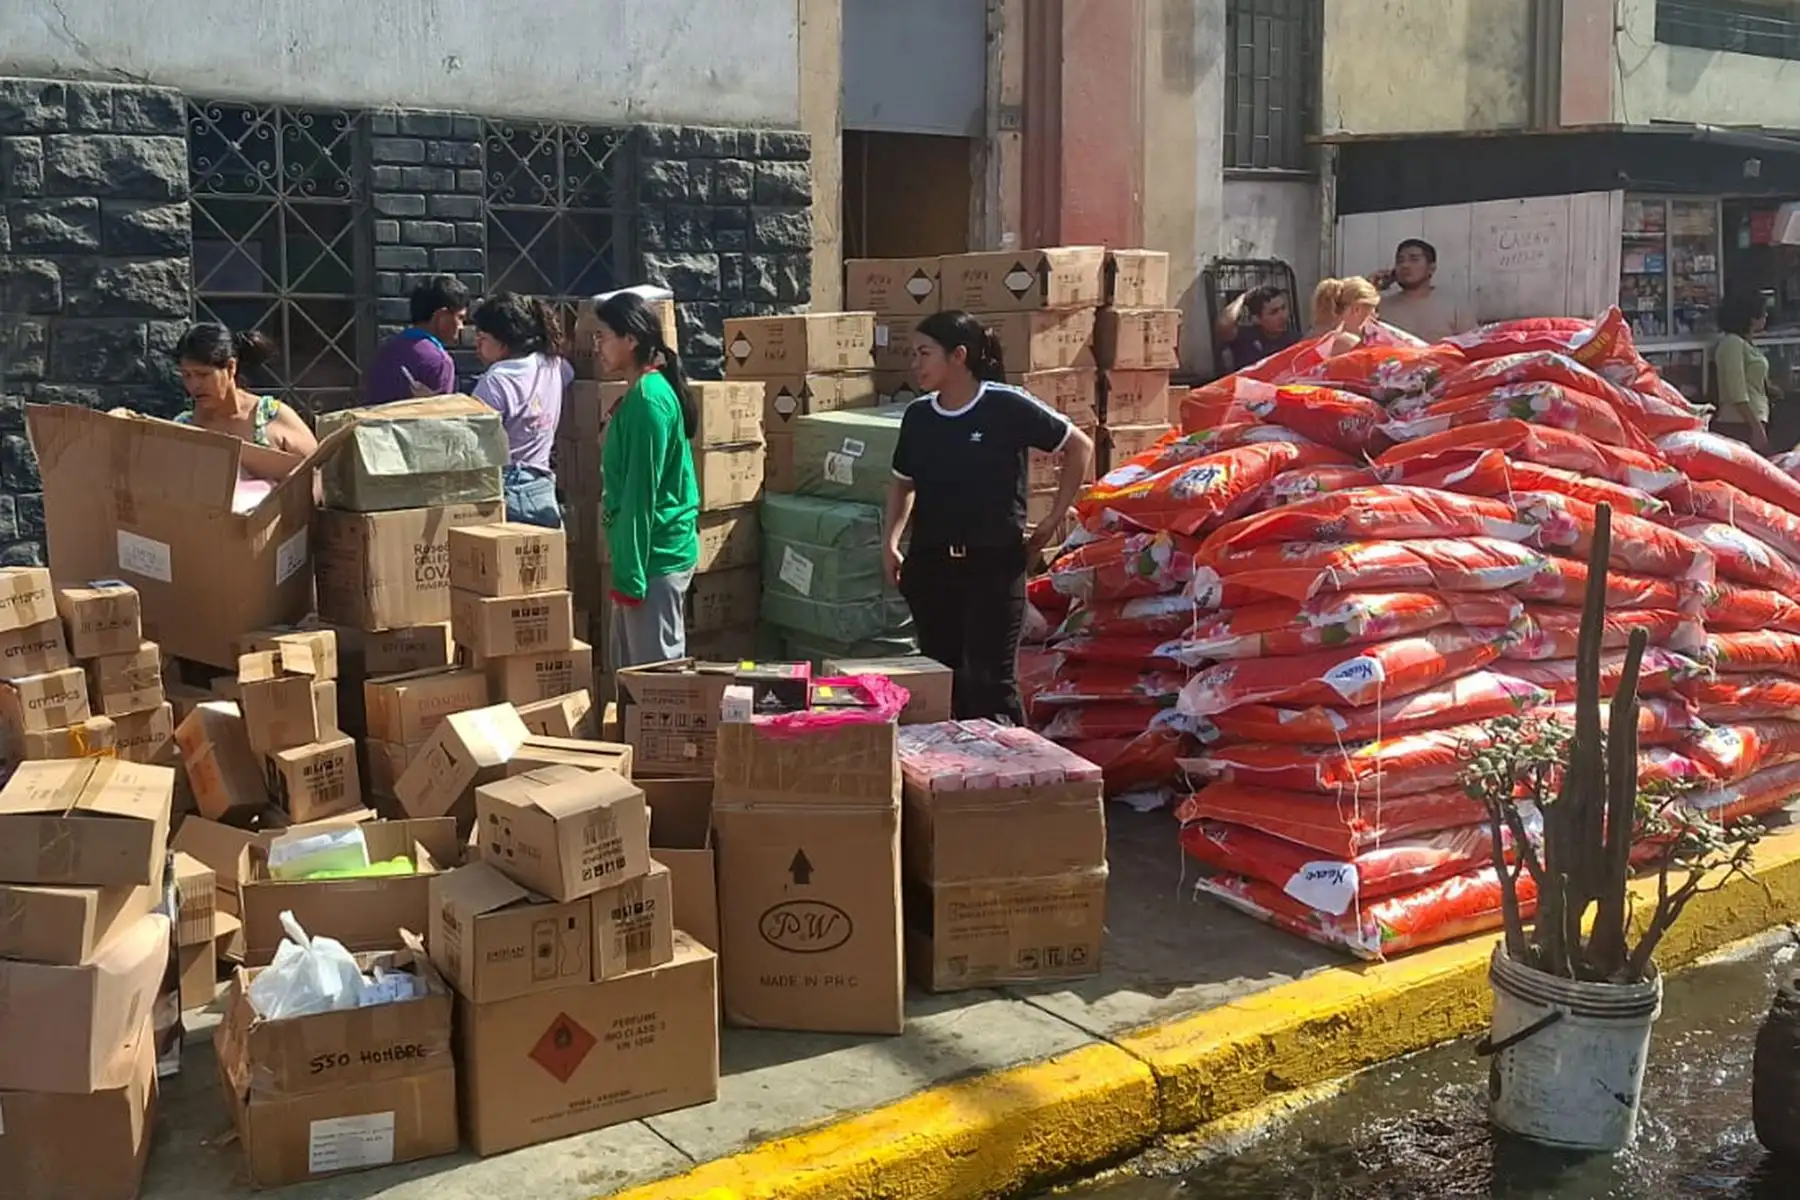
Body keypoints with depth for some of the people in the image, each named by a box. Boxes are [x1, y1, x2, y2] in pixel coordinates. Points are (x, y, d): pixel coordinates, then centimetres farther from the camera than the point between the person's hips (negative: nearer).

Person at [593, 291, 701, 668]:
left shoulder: (647, 400, -18)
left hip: (654, 556, -10)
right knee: (630, 668, 16)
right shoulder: (650, 391, 12)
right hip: (655, 552, 10)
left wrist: (629, 573, -18)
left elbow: (641, 495, -20)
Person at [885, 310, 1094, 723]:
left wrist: (1051, 523, 0)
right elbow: (902, 483, 20)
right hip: (930, 565, 5)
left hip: (994, 564, -5)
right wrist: (891, 543, 7)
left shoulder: (1007, 407, -10)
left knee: (992, 682, -5)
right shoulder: (918, 415, 5)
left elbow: (1079, 447, -1)